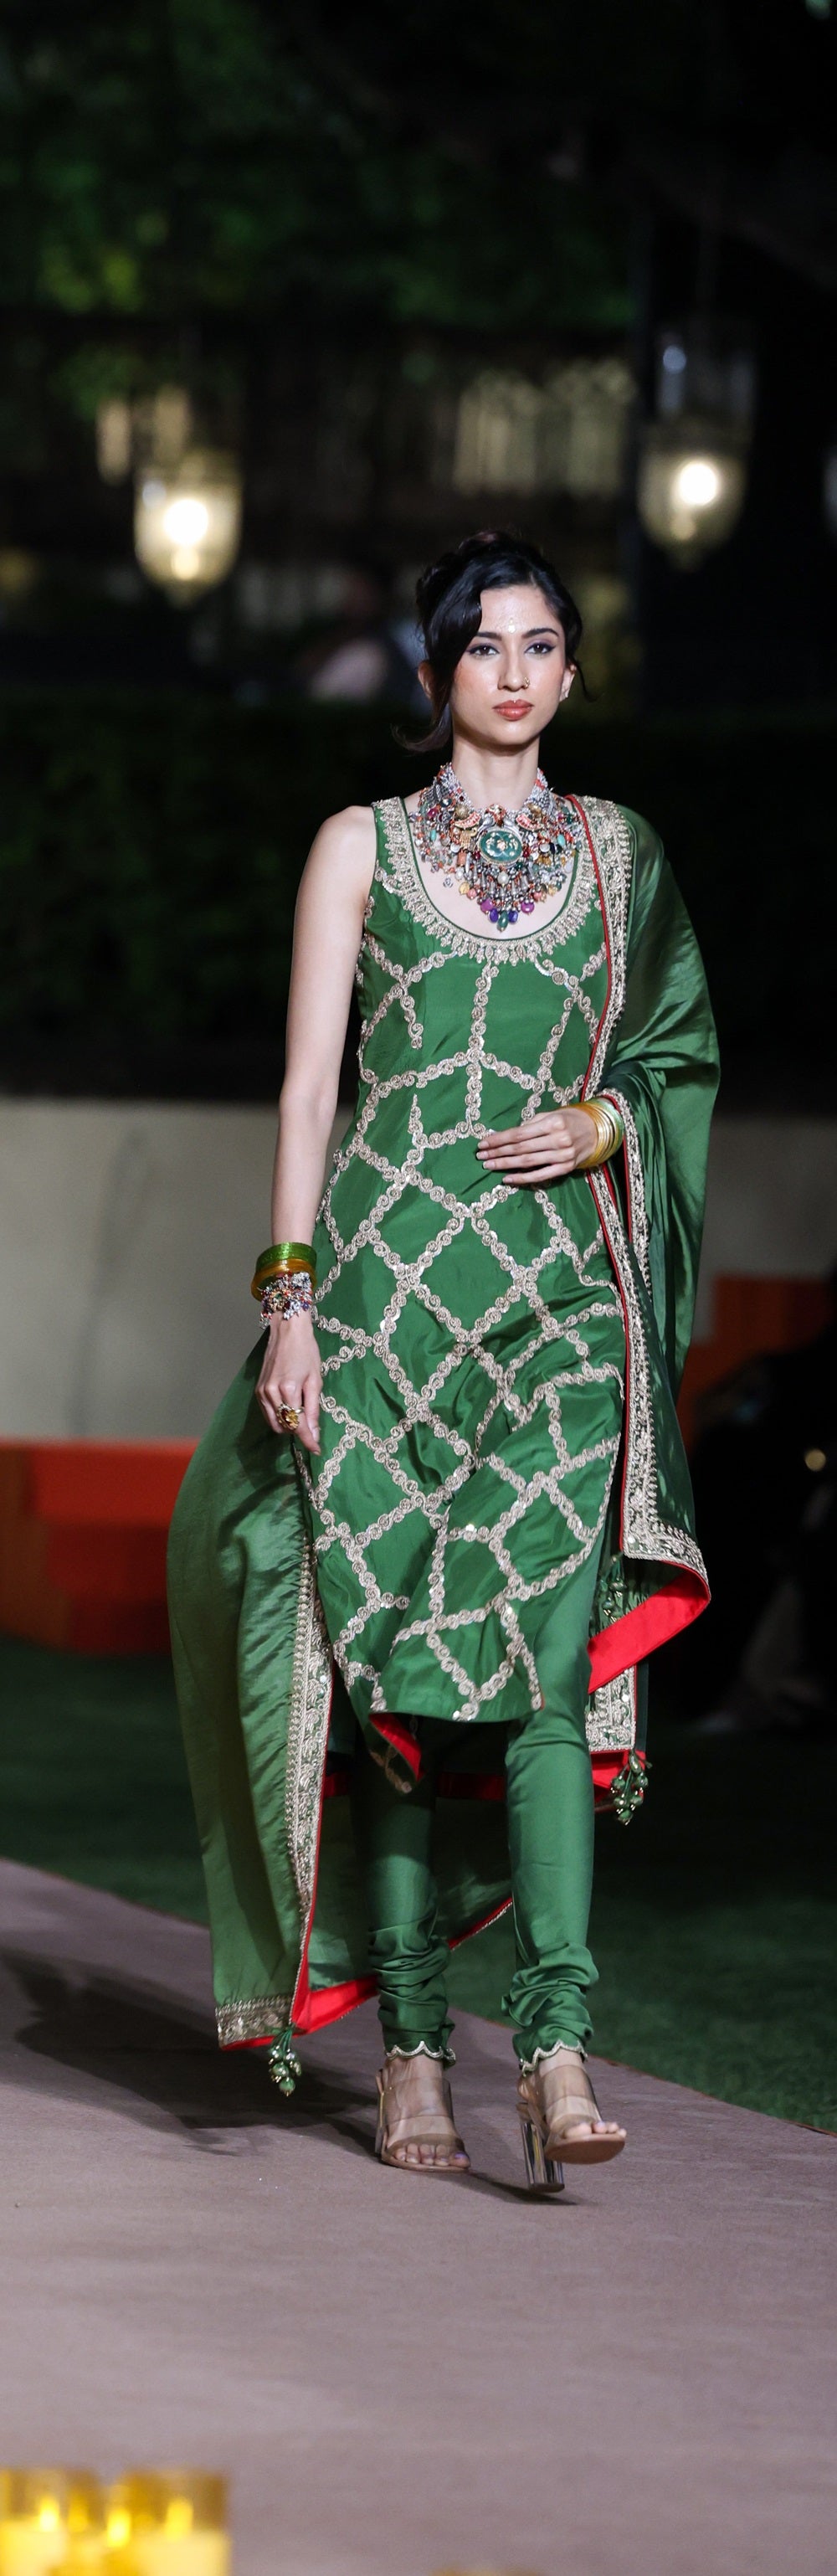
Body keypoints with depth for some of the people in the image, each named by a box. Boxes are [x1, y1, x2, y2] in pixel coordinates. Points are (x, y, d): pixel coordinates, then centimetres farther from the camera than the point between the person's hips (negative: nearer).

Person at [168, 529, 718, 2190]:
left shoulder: (618, 853, 13)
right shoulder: (364, 847, 7)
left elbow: (680, 1059, 20)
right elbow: (309, 1084, 3)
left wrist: (605, 1127, -2)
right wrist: (289, 1297, -6)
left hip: (559, 1293, 1)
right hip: (386, 1285, -1)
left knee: (545, 1656, -12)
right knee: (394, 1663, -2)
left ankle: (558, 2048, -20)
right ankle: (411, 2047, 6)